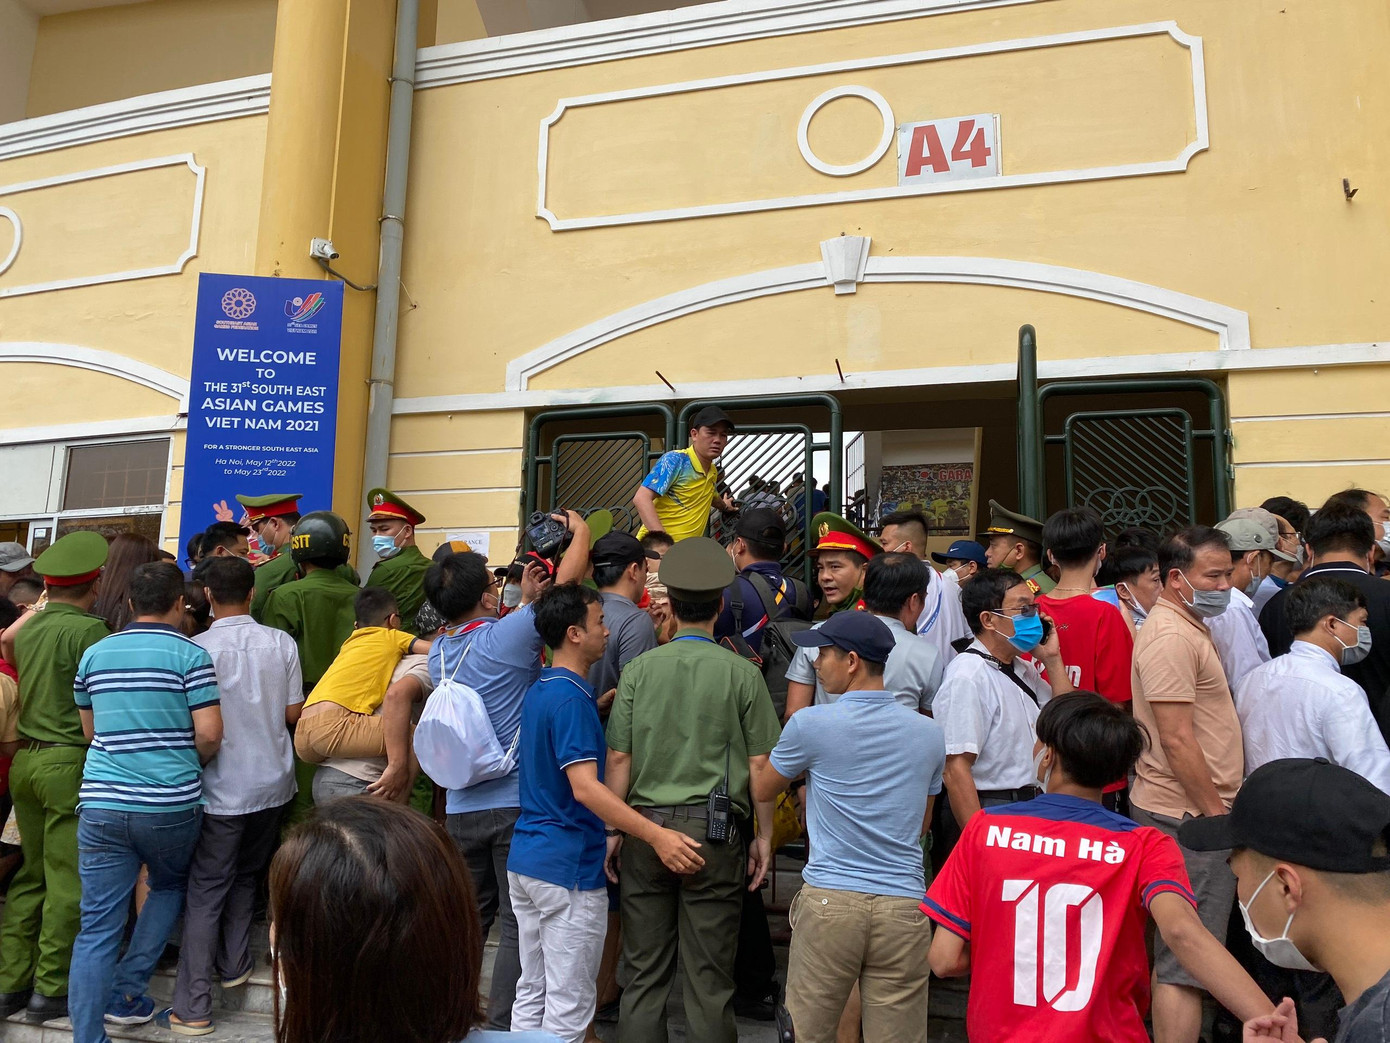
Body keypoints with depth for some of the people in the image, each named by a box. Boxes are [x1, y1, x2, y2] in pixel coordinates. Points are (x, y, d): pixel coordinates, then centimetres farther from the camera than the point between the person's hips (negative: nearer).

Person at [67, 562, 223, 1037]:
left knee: (97, 928, 6)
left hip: (101, 804, 3)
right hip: (170, 804, -3)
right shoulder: (190, 655, -7)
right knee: (169, 887, 25)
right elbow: (209, 734, -11)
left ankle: (87, 1035, 6)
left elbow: (90, 729, 21)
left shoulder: (94, 654, 8)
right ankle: (126, 993, 21)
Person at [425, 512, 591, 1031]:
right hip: (516, 803, -6)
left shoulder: (439, 650, 5)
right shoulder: (509, 635, -16)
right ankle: (503, 1025, 10)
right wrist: (580, 529, 6)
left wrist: (527, 599, 15)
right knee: (519, 924, 5)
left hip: (461, 808, 6)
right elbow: (569, 577, -10)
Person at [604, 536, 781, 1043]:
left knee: (644, 973, 12)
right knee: (709, 977, 8)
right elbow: (759, 764, -2)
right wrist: (764, 835, 7)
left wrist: (613, 829, 8)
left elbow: (618, 758, 0)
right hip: (714, 834, -2)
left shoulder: (640, 668, 1)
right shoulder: (742, 673, -3)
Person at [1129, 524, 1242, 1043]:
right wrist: (1217, 813, -16)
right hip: (1189, 816, -10)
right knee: (1187, 962, -5)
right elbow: (1177, 739, -22)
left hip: (1196, 812, 10)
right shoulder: (1171, 636, -18)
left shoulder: (1190, 627, 16)